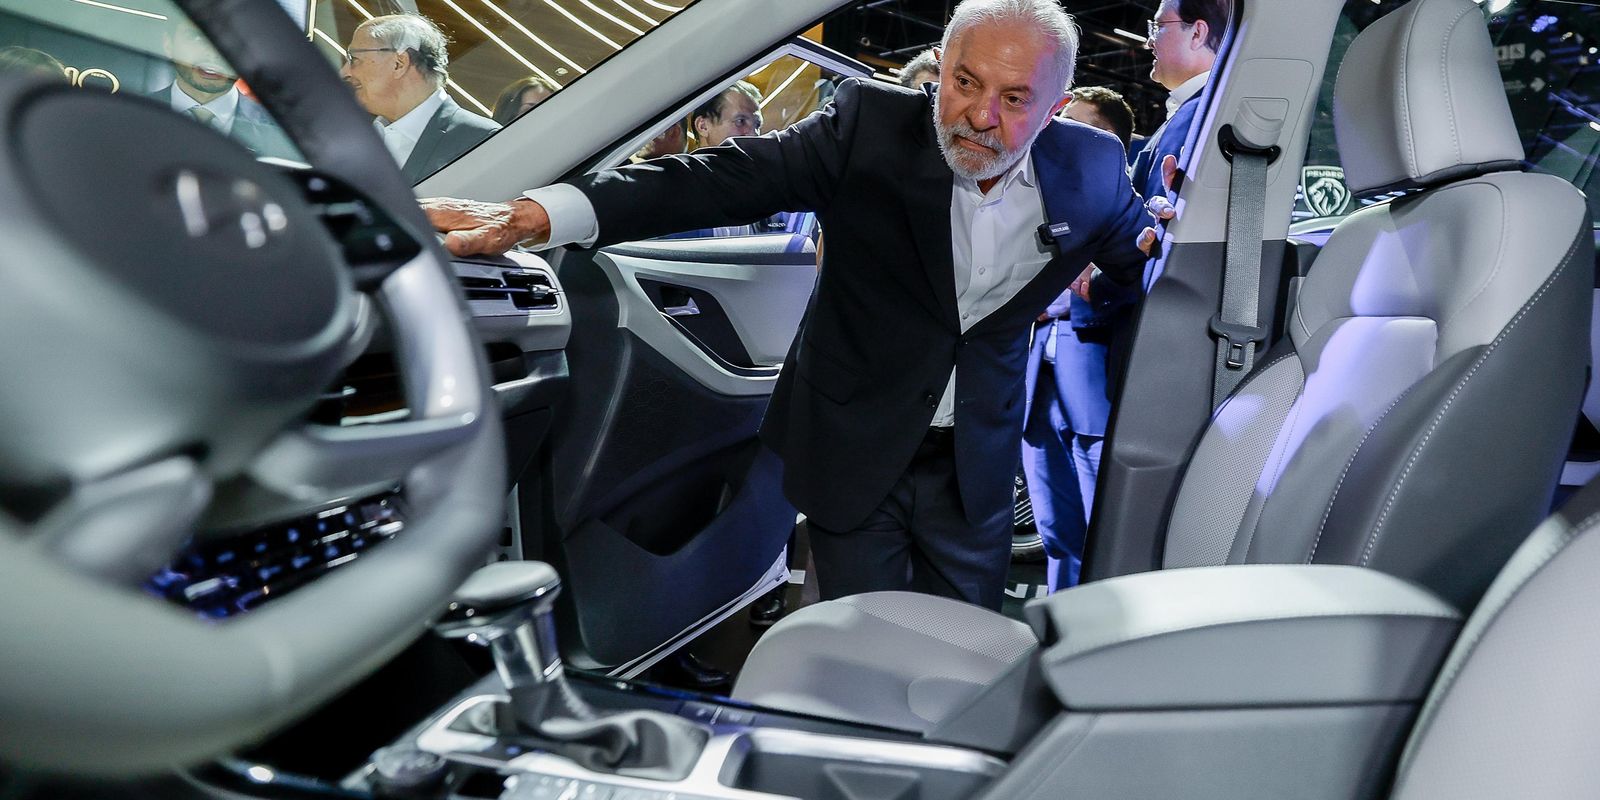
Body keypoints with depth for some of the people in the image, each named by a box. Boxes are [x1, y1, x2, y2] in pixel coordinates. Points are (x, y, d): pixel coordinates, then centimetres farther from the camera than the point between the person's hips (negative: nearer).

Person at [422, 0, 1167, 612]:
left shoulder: (1090, 171, -6)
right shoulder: (871, 125, -15)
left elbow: (1134, 246, 16)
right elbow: (729, 177, -26)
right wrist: (533, 214, -36)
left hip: (974, 468, 2)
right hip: (856, 455, -2)